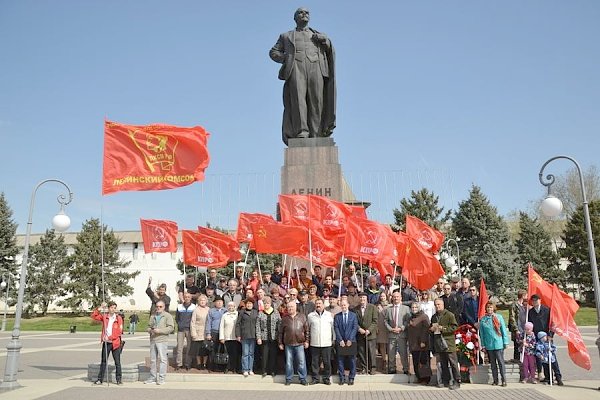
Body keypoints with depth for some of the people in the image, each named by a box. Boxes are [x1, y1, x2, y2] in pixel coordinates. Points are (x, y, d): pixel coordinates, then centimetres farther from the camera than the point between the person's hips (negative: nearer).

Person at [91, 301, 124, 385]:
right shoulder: (104, 316, 4)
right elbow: (94, 316, -3)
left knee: (117, 362, 3)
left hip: (115, 343, -2)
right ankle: (100, 379, 18)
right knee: (103, 361, 9)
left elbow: (119, 331, -8)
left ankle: (119, 379, 11)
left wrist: (109, 337, -15)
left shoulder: (118, 318, -3)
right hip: (106, 343, 2)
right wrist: (100, 308, -13)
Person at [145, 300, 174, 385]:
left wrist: (159, 331, -16)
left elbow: (171, 328, -8)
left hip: (162, 340, -6)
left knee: (163, 359, -7)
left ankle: (161, 378, -2)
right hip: (153, 340, 6)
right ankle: (153, 377, 19)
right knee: (152, 359, 10)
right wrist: (150, 330, 0)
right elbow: (149, 326, 24)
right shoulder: (153, 316, 19)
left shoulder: (168, 316, 0)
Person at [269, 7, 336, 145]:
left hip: (316, 67, 1)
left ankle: (315, 137, -18)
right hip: (296, 67, -1)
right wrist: (287, 59, 5)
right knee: (298, 98, -23)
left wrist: (324, 40, 2)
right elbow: (273, 52, 24)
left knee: (316, 102, -14)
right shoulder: (286, 36, 30)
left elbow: (330, 51, 24)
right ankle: (301, 133, -33)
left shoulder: (318, 35, 33)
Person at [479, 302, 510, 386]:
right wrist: (483, 345, 4)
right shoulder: (482, 319, 3)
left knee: (501, 362, 0)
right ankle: (495, 380, 17)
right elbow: (481, 333, 6)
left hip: (498, 344, -2)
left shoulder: (499, 317, 0)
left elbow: (504, 330, 3)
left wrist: (505, 342, 0)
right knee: (493, 363, 10)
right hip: (488, 345, 2)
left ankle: (504, 380, 7)